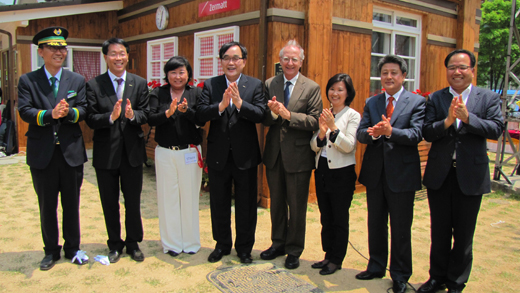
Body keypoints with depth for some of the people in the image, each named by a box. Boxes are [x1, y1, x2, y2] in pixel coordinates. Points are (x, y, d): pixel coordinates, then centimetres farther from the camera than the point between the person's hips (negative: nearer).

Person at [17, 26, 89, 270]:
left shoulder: (77, 80, 6)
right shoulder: (27, 80, 2)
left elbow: (84, 111, -4)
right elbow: (25, 111, -10)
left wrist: (68, 111, -26)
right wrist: (50, 114, -27)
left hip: (71, 151, 1)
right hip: (42, 154, -1)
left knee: (72, 204, 11)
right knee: (47, 205, 11)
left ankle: (73, 248, 27)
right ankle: (51, 250, 27)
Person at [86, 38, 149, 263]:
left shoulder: (139, 83, 3)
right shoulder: (94, 85, -3)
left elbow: (145, 115, -2)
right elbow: (90, 119, -9)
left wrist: (132, 115, -23)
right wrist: (111, 117, -27)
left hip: (132, 151, 1)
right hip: (106, 153, -1)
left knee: (133, 200, 10)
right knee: (109, 202, 12)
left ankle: (133, 243, 27)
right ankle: (115, 244, 29)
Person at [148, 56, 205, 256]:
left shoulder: (196, 93, 2)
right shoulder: (158, 93, 4)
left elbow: (201, 121, -8)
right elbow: (151, 120, -7)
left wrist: (186, 110, -25)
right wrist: (168, 113, -25)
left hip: (190, 152, -1)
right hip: (165, 153, 1)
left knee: (189, 196, 5)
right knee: (168, 197, 5)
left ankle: (190, 242, 20)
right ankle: (172, 243, 19)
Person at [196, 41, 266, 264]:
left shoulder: (255, 85, -1)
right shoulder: (210, 85, 1)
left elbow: (260, 114, -14)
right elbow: (200, 114, -12)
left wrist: (239, 103, -28)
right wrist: (220, 105, -28)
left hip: (245, 155, -1)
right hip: (218, 155, 2)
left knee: (246, 204, 10)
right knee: (219, 203, 14)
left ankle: (244, 247, 28)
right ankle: (222, 245, 33)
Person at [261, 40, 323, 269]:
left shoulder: (312, 88, -5)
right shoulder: (269, 84, 4)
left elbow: (315, 121, -14)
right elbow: (264, 119, -1)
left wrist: (288, 115, -24)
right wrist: (273, 112, -23)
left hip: (298, 156, -3)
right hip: (274, 154, 4)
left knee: (297, 206, 8)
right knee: (277, 203, 18)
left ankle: (294, 250, 25)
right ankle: (278, 244, 36)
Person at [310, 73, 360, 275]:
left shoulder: (353, 116, -6)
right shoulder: (324, 115, 9)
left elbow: (349, 146, -15)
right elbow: (314, 147, 5)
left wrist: (333, 127, -24)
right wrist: (321, 132, -14)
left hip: (342, 173, -5)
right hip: (322, 171, 5)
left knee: (340, 219, 6)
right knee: (326, 218, 15)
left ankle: (337, 260, 19)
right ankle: (328, 255, 29)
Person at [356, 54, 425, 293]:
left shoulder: (417, 102, -3)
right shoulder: (371, 103, 9)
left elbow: (416, 134, -16)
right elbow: (361, 133, -1)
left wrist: (390, 131, -32)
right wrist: (372, 133, -24)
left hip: (401, 173, -4)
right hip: (375, 172, 4)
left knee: (401, 228, 7)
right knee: (375, 224, 17)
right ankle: (376, 267, 34)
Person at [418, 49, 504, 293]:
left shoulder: (489, 98, 0)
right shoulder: (436, 98, 1)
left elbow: (496, 129, -13)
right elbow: (427, 133, -8)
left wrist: (467, 117, -25)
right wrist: (447, 121, -25)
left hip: (470, 176, -1)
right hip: (439, 175, 1)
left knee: (464, 234, 10)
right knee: (439, 233, 14)